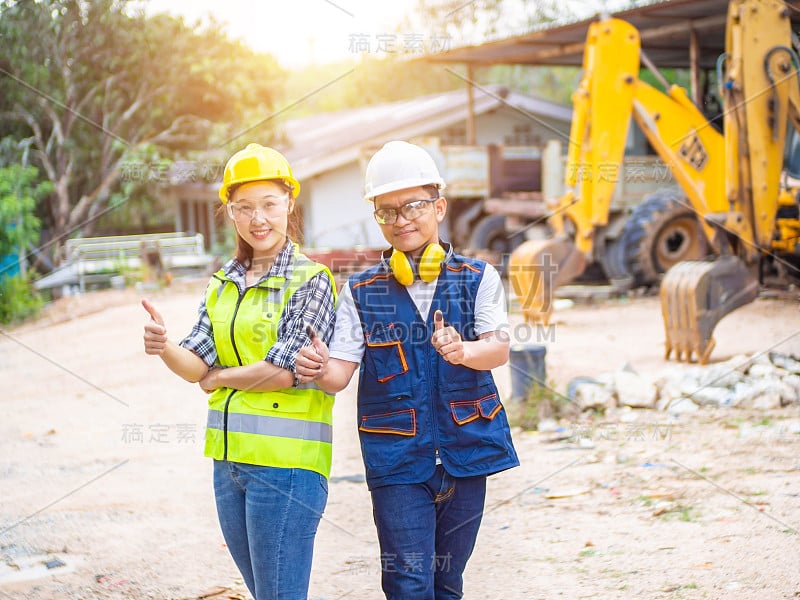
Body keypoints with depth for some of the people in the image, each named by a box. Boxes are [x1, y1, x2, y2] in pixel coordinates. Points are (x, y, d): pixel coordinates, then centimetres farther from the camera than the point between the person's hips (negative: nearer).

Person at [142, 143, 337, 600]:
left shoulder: (310, 280, -7)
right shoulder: (222, 284, 12)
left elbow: (285, 371, -15)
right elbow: (200, 365, 4)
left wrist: (221, 378, -2)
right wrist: (165, 348, -17)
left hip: (286, 462, -7)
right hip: (229, 458, 7)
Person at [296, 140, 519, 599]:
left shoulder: (477, 279, 3)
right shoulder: (361, 292, 3)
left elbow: (499, 349, -10)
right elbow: (340, 372, -3)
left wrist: (461, 350, -32)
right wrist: (319, 369, -27)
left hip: (466, 448, 1)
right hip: (396, 456, -1)